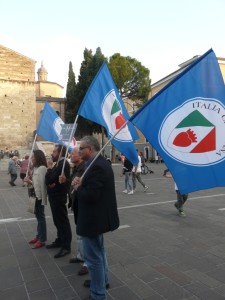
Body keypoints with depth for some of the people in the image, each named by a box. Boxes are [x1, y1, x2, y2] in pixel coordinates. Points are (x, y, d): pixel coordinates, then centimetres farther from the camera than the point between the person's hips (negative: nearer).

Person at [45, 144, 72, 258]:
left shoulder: (63, 163, -19)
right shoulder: (59, 163, 13)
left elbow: (50, 180, -23)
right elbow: (48, 180, 11)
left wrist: (50, 168, -8)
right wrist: (50, 183, -11)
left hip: (59, 197, -10)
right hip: (55, 196, 10)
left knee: (63, 221, -2)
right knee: (58, 220, 19)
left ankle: (66, 246, 7)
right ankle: (60, 240, 32)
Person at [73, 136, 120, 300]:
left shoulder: (96, 167, -25)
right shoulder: (101, 162, 8)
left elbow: (91, 195, -31)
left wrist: (77, 188, -13)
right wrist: (82, 184, -2)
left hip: (93, 219, -11)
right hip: (99, 216, 11)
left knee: (93, 256, 4)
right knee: (99, 251, 26)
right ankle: (102, 280, 45)